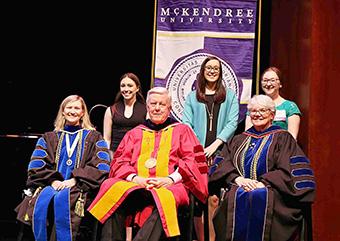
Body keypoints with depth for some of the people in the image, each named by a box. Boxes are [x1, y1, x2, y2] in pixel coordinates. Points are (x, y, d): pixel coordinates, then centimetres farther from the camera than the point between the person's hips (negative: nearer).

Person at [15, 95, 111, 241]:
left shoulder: (94, 138, 18)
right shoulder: (49, 138, 24)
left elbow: (100, 168, 3)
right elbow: (36, 166, 12)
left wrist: (74, 180, -11)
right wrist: (53, 181, -9)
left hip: (80, 187, -2)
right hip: (51, 185, 2)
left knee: (62, 199, -35)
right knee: (42, 200, -32)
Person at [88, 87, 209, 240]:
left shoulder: (181, 131, 21)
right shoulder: (135, 134, 27)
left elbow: (193, 161, 9)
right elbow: (119, 163, 16)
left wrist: (171, 179, -10)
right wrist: (134, 177, -7)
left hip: (169, 186, -2)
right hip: (135, 186, 2)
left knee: (164, 198, -39)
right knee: (113, 191, -31)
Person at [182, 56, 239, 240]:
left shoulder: (230, 96, 16)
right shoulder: (192, 97, 18)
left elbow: (232, 123, 4)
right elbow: (186, 125, 8)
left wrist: (215, 145, -9)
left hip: (220, 154, -1)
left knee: (214, 199, -10)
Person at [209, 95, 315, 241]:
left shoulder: (282, 138, 12)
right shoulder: (238, 140, 26)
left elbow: (286, 171, -1)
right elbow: (224, 163, 12)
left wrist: (263, 183, -14)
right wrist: (238, 179, -9)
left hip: (269, 191, -3)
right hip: (239, 188, 3)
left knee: (259, 198, -37)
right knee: (235, 197, -33)